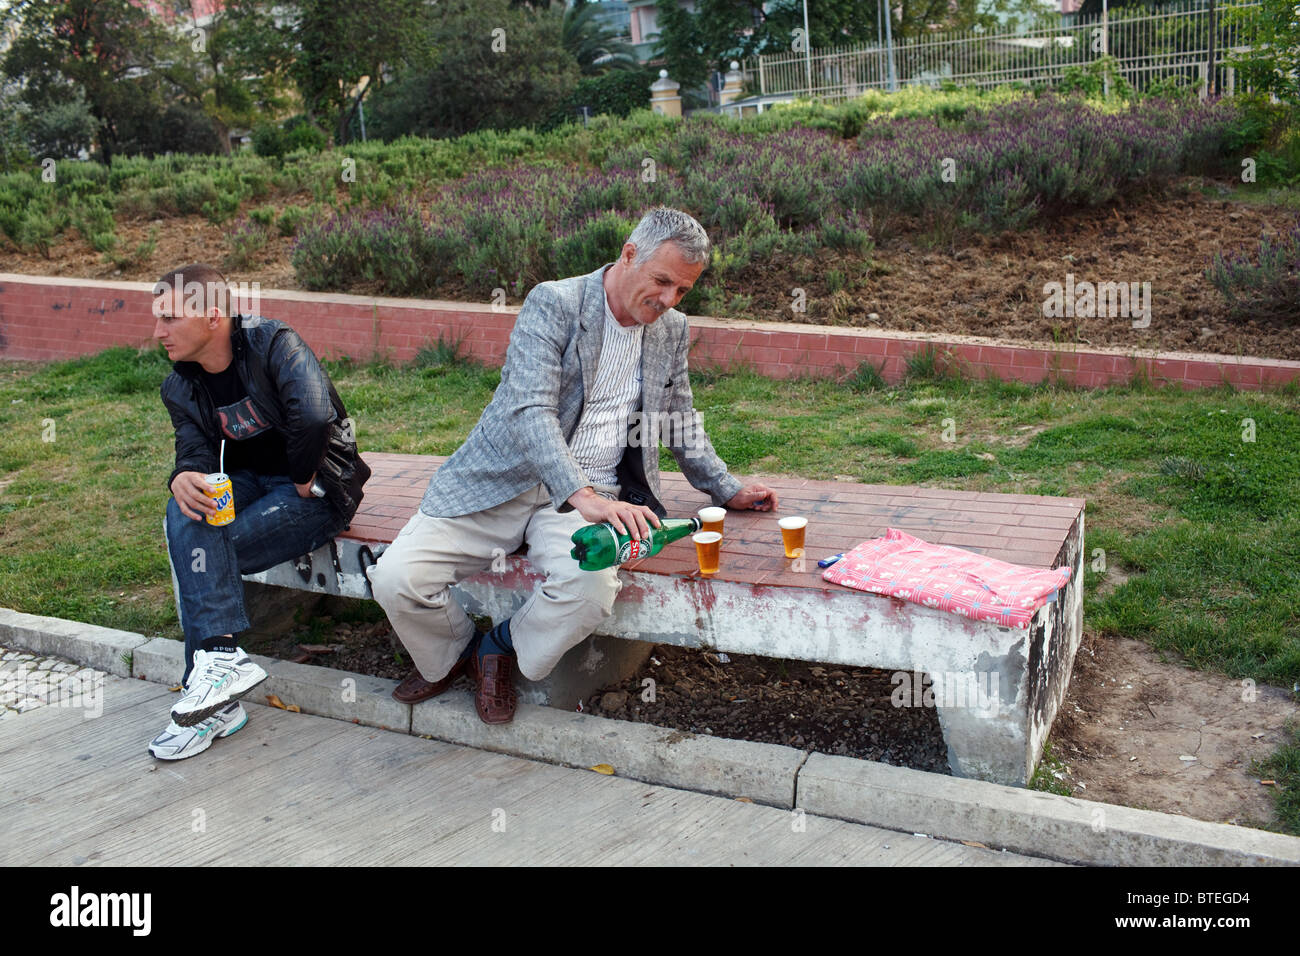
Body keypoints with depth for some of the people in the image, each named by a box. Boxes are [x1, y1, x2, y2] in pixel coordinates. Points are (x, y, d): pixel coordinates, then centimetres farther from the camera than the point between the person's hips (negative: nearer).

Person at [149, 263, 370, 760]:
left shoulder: (272, 342, -17)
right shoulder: (180, 388, 6)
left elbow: (312, 415, -34)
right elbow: (196, 450, -5)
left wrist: (304, 480, -21)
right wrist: (183, 477, -29)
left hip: (317, 489, -6)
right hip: (248, 484, 6)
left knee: (193, 552, -23)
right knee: (185, 515, -26)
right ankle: (218, 677, -29)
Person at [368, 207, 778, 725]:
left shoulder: (672, 331, 9)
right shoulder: (553, 303, -10)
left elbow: (679, 422, 25)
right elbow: (531, 411, -23)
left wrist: (726, 489, 22)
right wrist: (583, 497, -35)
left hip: (593, 494, 3)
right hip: (503, 480, -2)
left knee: (592, 585, -31)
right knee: (396, 579, -18)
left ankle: (502, 648, 2)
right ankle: (450, 653, 18)